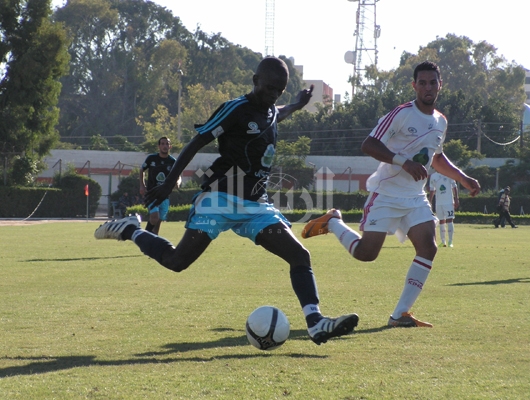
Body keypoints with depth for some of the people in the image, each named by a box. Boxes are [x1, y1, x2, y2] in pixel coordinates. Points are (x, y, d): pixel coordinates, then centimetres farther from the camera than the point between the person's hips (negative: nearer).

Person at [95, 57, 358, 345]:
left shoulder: (270, 112, 13)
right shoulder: (236, 109, -10)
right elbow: (196, 143, -9)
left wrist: (296, 105, 52)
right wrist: (168, 184, -12)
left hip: (255, 206, 7)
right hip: (220, 200, -7)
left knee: (299, 255, -9)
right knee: (177, 261, -11)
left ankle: (316, 324, -17)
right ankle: (130, 230, 14)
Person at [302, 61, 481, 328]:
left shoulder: (440, 122, 12)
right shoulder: (401, 114, -12)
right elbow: (368, 145, -17)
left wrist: (462, 179, 19)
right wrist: (404, 162, -26)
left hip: (416, 198, 6)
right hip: (386, 194, -6)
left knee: (428, 248, -12)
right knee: (366, 253, -11)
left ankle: (400, 315, -6)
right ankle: (332, 222, 20)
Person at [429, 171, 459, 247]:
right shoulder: (433, 176, 10)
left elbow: (454, 187, 3)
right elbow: (432, 190, 16)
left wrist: (456, 199, -4)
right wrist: (430, 202, 11)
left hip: (449, 202, -3)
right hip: (438, 203, 3)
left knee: (449, 220, -9)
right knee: (441, 221, 6)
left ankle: (450, 242, -8)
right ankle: (443, 241, 12)